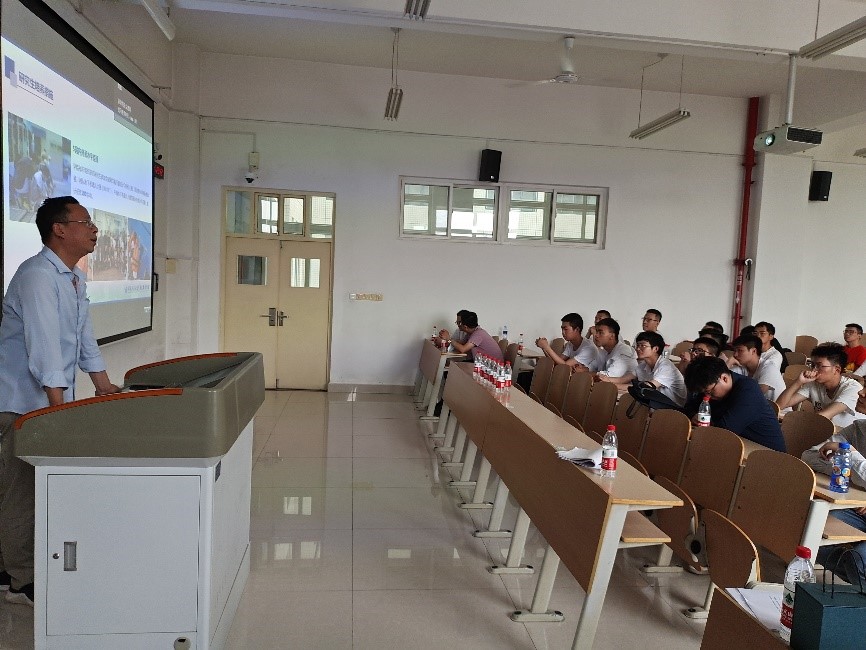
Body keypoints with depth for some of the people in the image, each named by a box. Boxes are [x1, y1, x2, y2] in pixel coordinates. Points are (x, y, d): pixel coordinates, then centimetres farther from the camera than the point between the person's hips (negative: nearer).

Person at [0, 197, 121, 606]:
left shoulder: (75, 279, 10)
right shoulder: (37, 276, -20)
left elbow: (83, 337, 15)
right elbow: (44, 346, -26)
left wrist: (104, 386, 12)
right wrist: (59, 407, -28)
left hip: (53, 398, 9)